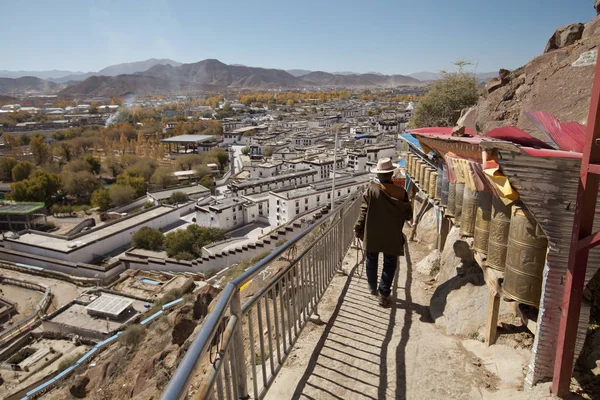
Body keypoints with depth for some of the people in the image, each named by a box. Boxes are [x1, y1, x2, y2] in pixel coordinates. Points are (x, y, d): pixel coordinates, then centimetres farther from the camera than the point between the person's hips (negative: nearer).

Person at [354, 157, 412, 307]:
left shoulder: (371, 189, -14)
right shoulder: (400, 192, -13)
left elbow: (364, 211, -9)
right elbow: (408, 214, -3)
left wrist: (357, 228, 2)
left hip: (372, 235, 1)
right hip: (392, 236, -1)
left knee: (372, 261, 20)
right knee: (389, 265, 11)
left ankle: (373, 288, 36)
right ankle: (384, 295, 12)